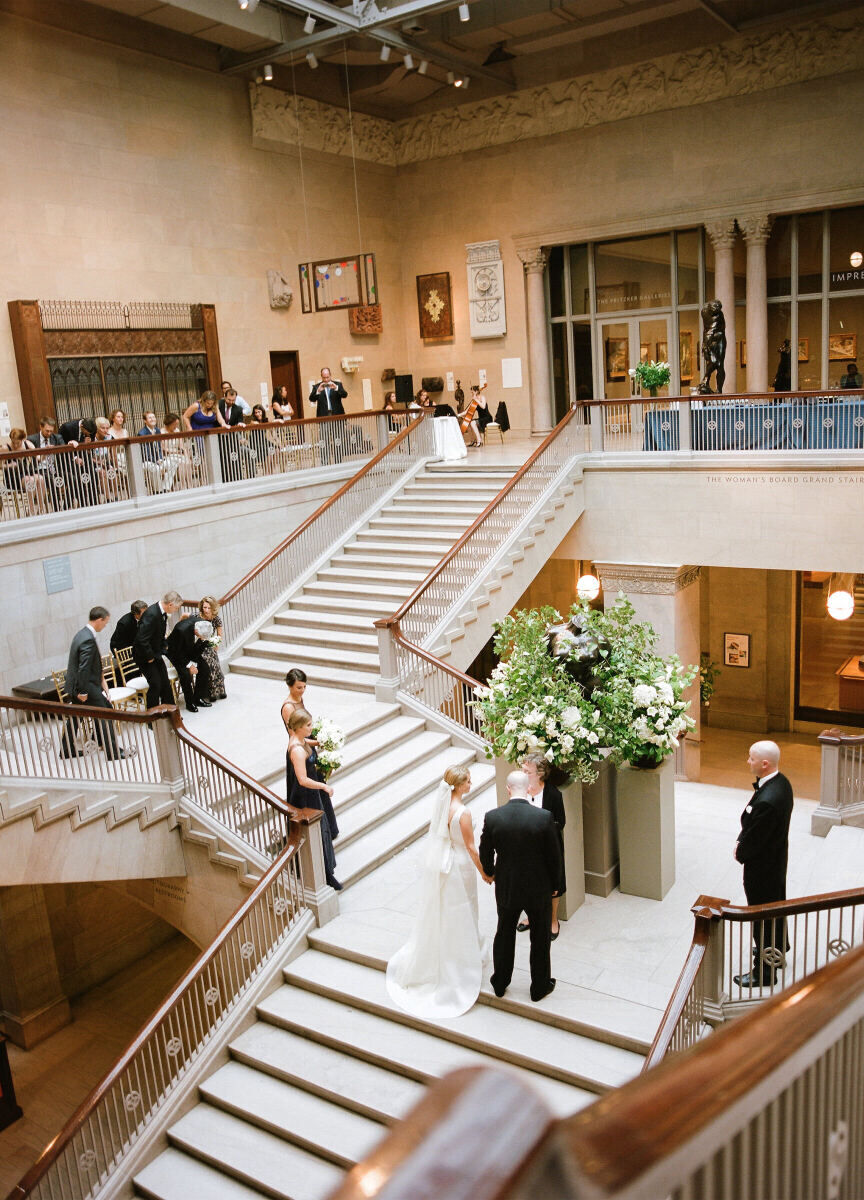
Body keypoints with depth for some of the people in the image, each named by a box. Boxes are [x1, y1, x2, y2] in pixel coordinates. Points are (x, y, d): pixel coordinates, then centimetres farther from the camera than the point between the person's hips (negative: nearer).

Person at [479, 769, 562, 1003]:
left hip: (506, 887, 2)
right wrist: (554, 884, 6)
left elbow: (485, 854, -3)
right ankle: (540, 986, 34)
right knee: (540, 939, 19)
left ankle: (500, 983, 38)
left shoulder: (492, 817, -16)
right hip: (538, 888, -2)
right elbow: (554, 856, -11)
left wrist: (490, 873, 18)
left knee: (504, 934, 22)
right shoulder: (544, 817, -21)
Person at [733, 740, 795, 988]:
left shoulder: (767, 800, -37)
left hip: (762, 867, -9)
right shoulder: (781, 782, -7)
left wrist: (740, 853, -7)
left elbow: (754, 840, -25)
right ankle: (777, 950, 51)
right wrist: (742, 841, 0)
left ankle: (764, 971, 26)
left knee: (762, 917, 9)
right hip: (777, 858, 9)